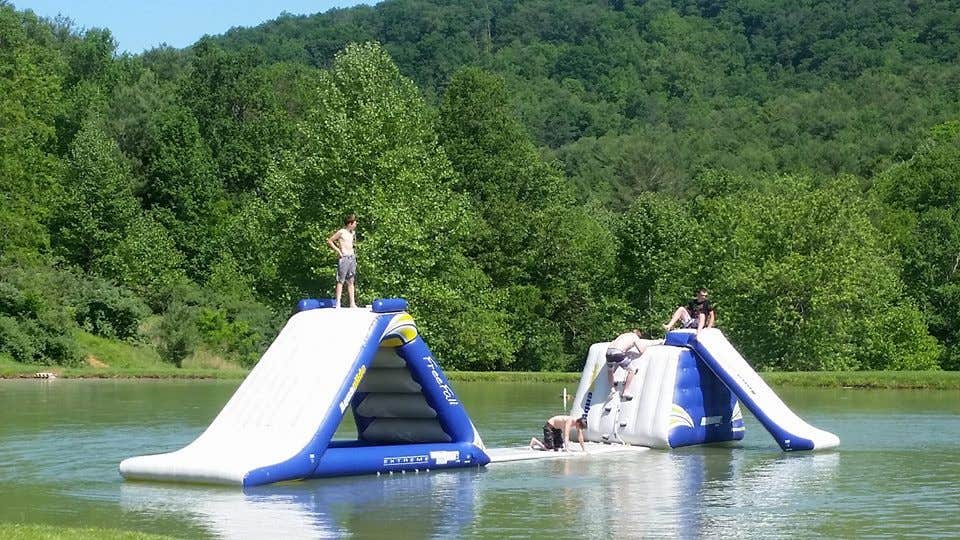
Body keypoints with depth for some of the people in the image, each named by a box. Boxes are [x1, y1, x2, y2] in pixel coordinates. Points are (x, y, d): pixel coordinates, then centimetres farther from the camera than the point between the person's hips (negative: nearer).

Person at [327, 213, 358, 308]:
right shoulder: (341, 232, -7)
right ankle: (338, 303, -6)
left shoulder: (352, 233, 14)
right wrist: (338, 251, -8)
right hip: (344, 258, -7)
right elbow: (329, 241, -6)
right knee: (341, 281, -6)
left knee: (350, 282, 8)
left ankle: (352, 303, 8)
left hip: (352, 258, 7)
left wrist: (352, 251, 13)